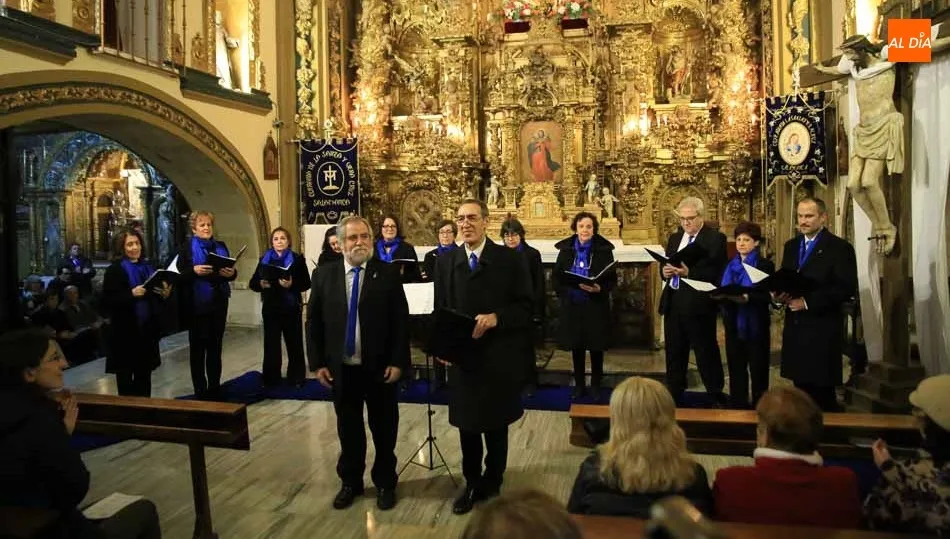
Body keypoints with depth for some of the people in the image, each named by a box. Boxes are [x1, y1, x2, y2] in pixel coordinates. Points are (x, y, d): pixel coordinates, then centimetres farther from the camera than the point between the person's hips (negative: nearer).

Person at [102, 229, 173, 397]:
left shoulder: (148, 267, 11)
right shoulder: (114, 270, -6)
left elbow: (156, 299, 18)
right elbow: (107, 301, -14)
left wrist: (165, 294, -4)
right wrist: (131, 294, -25)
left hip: (147, 329, 5)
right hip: (124, 331, -5)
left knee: (144, 375, 13)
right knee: (125, 375, 4)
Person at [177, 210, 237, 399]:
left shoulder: (221, 247, 12)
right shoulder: (186, 248, -1)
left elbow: (232, 271, 11)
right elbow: (180, 274, -8)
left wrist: (231, 273, -11)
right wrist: (194, 270, -27)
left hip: (218, 304, 4)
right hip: (196, 305, -4)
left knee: (215, 346, 10)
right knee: (197, 347, 4)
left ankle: (215, 388, 18)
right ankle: (200, 390, 11)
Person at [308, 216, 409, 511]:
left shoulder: (388, 273, -5)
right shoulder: (325, 274, 2)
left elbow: (401, 321, -6)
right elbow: (315, 321, 3)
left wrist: (398, 362, -11)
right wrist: (318, 362, -1)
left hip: (380, 367, -2)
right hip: (341, 367, 2)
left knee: (384, 429, 12)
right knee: (348, 428, 16)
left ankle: (385, 483, 31)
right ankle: (350, 482, 35)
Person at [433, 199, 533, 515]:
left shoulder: (510, 260, -4)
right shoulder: (445, 263, 5)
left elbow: (526, 307, -6)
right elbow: (440, 311, 6)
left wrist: (496, 317, -22)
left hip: (498, 359, -2)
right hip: (461, 358, 3)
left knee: (496, 428, 13)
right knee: (467, 428, 15)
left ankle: (492, 486, 32)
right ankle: (471, 485, 34)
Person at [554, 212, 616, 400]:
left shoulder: (604, 249, -4)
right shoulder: (566, 249, 3)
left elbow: (612, 278, -3)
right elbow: (557, 276, 8)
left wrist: (600, 289, -21)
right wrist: (563, 293, -5)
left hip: (596, 306, -2)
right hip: (572, 305, 2)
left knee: (596, 347, 7)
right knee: (576, 346, 9)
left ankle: (596, 384, 22)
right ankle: (579, 384, 22)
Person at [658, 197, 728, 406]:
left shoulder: (715, 238, -6)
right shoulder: (674, 238, 15)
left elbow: (716, 273, -16)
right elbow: (665, 265, 16)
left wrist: (689, 272, -26)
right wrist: (665, 271, -7)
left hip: (698, 305, -6)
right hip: (673, 302, 6)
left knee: (706, 353, 3)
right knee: (674, 353, 15)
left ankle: (717, 397, 17)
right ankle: (674, 395, 28)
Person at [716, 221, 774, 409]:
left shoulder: (765, 265, -4)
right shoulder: (730, 265, 12)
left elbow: (767, 297, -13)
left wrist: (747, 298, -28)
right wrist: (720, 295, -10)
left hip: (756, 326, -5)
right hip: (733, 325, 5)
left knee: (758, 370, 4)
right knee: (736, 370, 10)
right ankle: (737, 406, 20)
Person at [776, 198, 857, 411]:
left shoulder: (839, 247, -6)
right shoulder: (791, 245, 14)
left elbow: (847, 288, -14)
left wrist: (808, 302, -19)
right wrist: (780, 294, -5)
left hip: (822, 329, -6)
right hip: (795, 326, 6)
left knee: (821, 391, 0)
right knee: (801, 387, 11)